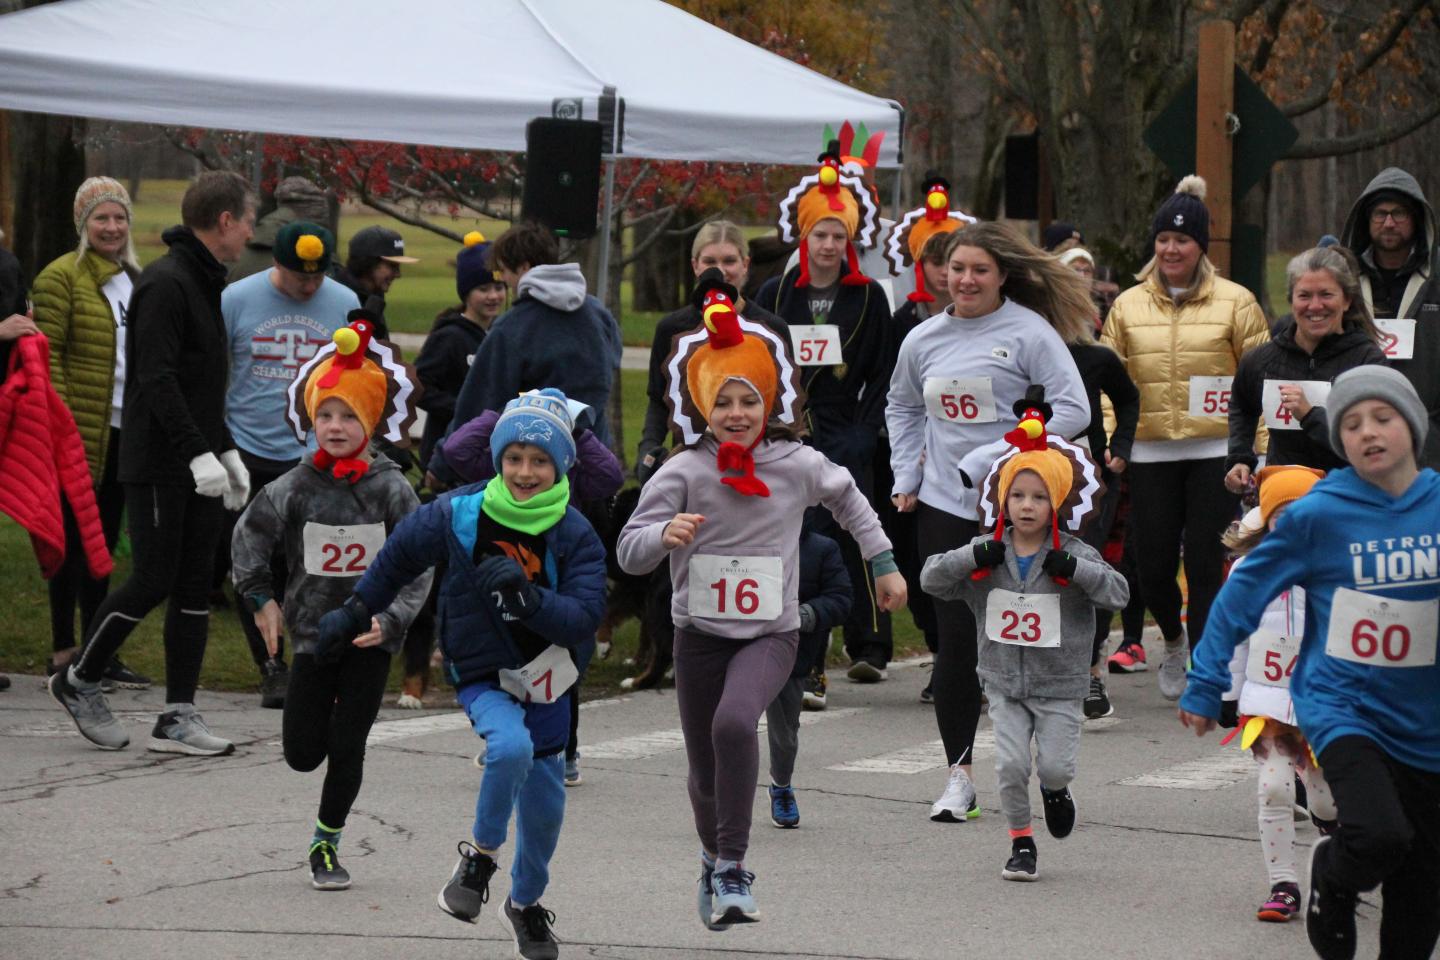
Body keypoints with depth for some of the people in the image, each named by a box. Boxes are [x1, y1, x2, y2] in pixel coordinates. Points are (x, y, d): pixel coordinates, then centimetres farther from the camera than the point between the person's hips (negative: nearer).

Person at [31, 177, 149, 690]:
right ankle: (64, 652, -1)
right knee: (77, 541, -5)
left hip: (124, 435, 7)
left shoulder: (134, 279, 16)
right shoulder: (62, 277, -7)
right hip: (82, 433, -7)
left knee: (103, 541, 10)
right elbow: (46, 355, -12)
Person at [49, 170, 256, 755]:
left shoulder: (205, 284, 16)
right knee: (153, 581, -5)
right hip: (158, 465, -9)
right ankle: (78, 681, 13)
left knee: (195, 586, 5)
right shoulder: (166, 284, -15)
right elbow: (157, 379, -22)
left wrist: (227, 451, 20)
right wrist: (198, 453, -26)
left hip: (198, 467, 9)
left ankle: (178, 718, 6)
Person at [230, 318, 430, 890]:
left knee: (347, 747, -3)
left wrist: (389, 619, -19)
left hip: (371, 634, -2)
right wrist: (261, 598, 8)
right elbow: (249, 536, 10)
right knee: (302, 753, 3)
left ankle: (326, 844, 14)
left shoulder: (391, 489, -9)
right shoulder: (296, 487, -6)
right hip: (313, 630, 2)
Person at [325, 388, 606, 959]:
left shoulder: (575, 537, -12)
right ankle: (480, 859, -9)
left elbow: (585, 619, -20)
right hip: (482, 675, -3)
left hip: (545, 677, 3)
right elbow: (400, 557, 6)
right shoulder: (460, 515, -13)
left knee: (544, 803, 10)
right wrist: (354, 614, 14)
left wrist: (527, 597, -36)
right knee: (511, 746, -33)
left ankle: (526, 905, 37)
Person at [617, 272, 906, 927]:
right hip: (700, 634, 1)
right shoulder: (683, 473, -10)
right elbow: (628, 553, -11)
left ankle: (732, 869, -23)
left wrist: (884, 564, 22)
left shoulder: (798, 466, -6)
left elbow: (847, 499, 16)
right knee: (706, 774, 9)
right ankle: (714, 860, 43)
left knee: (735, 723, -31)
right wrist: (664, 535, -33)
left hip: (770, 634, -1)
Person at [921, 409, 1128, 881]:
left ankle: (1055, 791, 32)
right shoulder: (988, 555, -1)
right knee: (1010, 764, -7)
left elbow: (1118, 592, -13)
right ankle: (1021, 841, 11)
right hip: (1005, 683, 1)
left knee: (1055, 765, -5)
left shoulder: (1072, 554, -7)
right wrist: (973, 556, -18)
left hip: (1058, 685, -1)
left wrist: (1073, 569, -26)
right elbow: (930, 578, -2)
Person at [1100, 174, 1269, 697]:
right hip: (1150, 453, 2)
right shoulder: (1127, 306, 10)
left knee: (1204, 562, -5)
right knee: (1153, 564, 3)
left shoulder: (1235, 303, 2)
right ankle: (1173, 639, 33)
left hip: (1216, 452, -2)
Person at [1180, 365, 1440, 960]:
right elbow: (1243, 594, 0)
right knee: (1380, 834, -26)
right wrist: (1205, 685, 2)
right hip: (1343, 705, -3)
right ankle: (1331, 878, 7)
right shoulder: (1318, 516, -9)